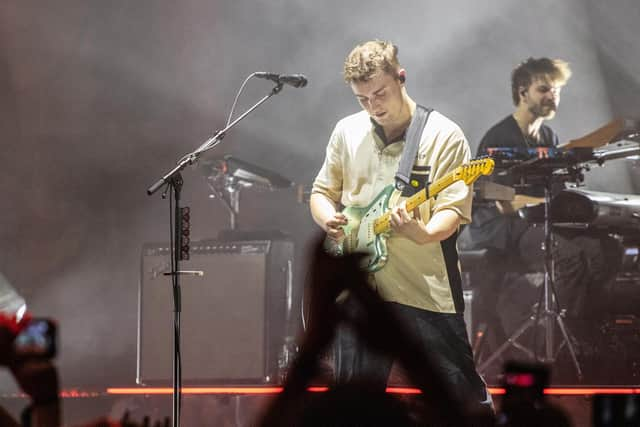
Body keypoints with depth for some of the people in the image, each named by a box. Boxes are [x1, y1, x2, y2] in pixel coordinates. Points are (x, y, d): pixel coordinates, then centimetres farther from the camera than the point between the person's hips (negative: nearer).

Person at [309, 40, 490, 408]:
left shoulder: (444, 136, -6)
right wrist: (328, 218, -6)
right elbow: (322, 192, 17)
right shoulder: (347, 132, 9)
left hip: (426, 290, -4)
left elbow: (454, 210, -11)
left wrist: (424, 234, -32)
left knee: (464, 396, 0)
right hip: (360, 286, 4)